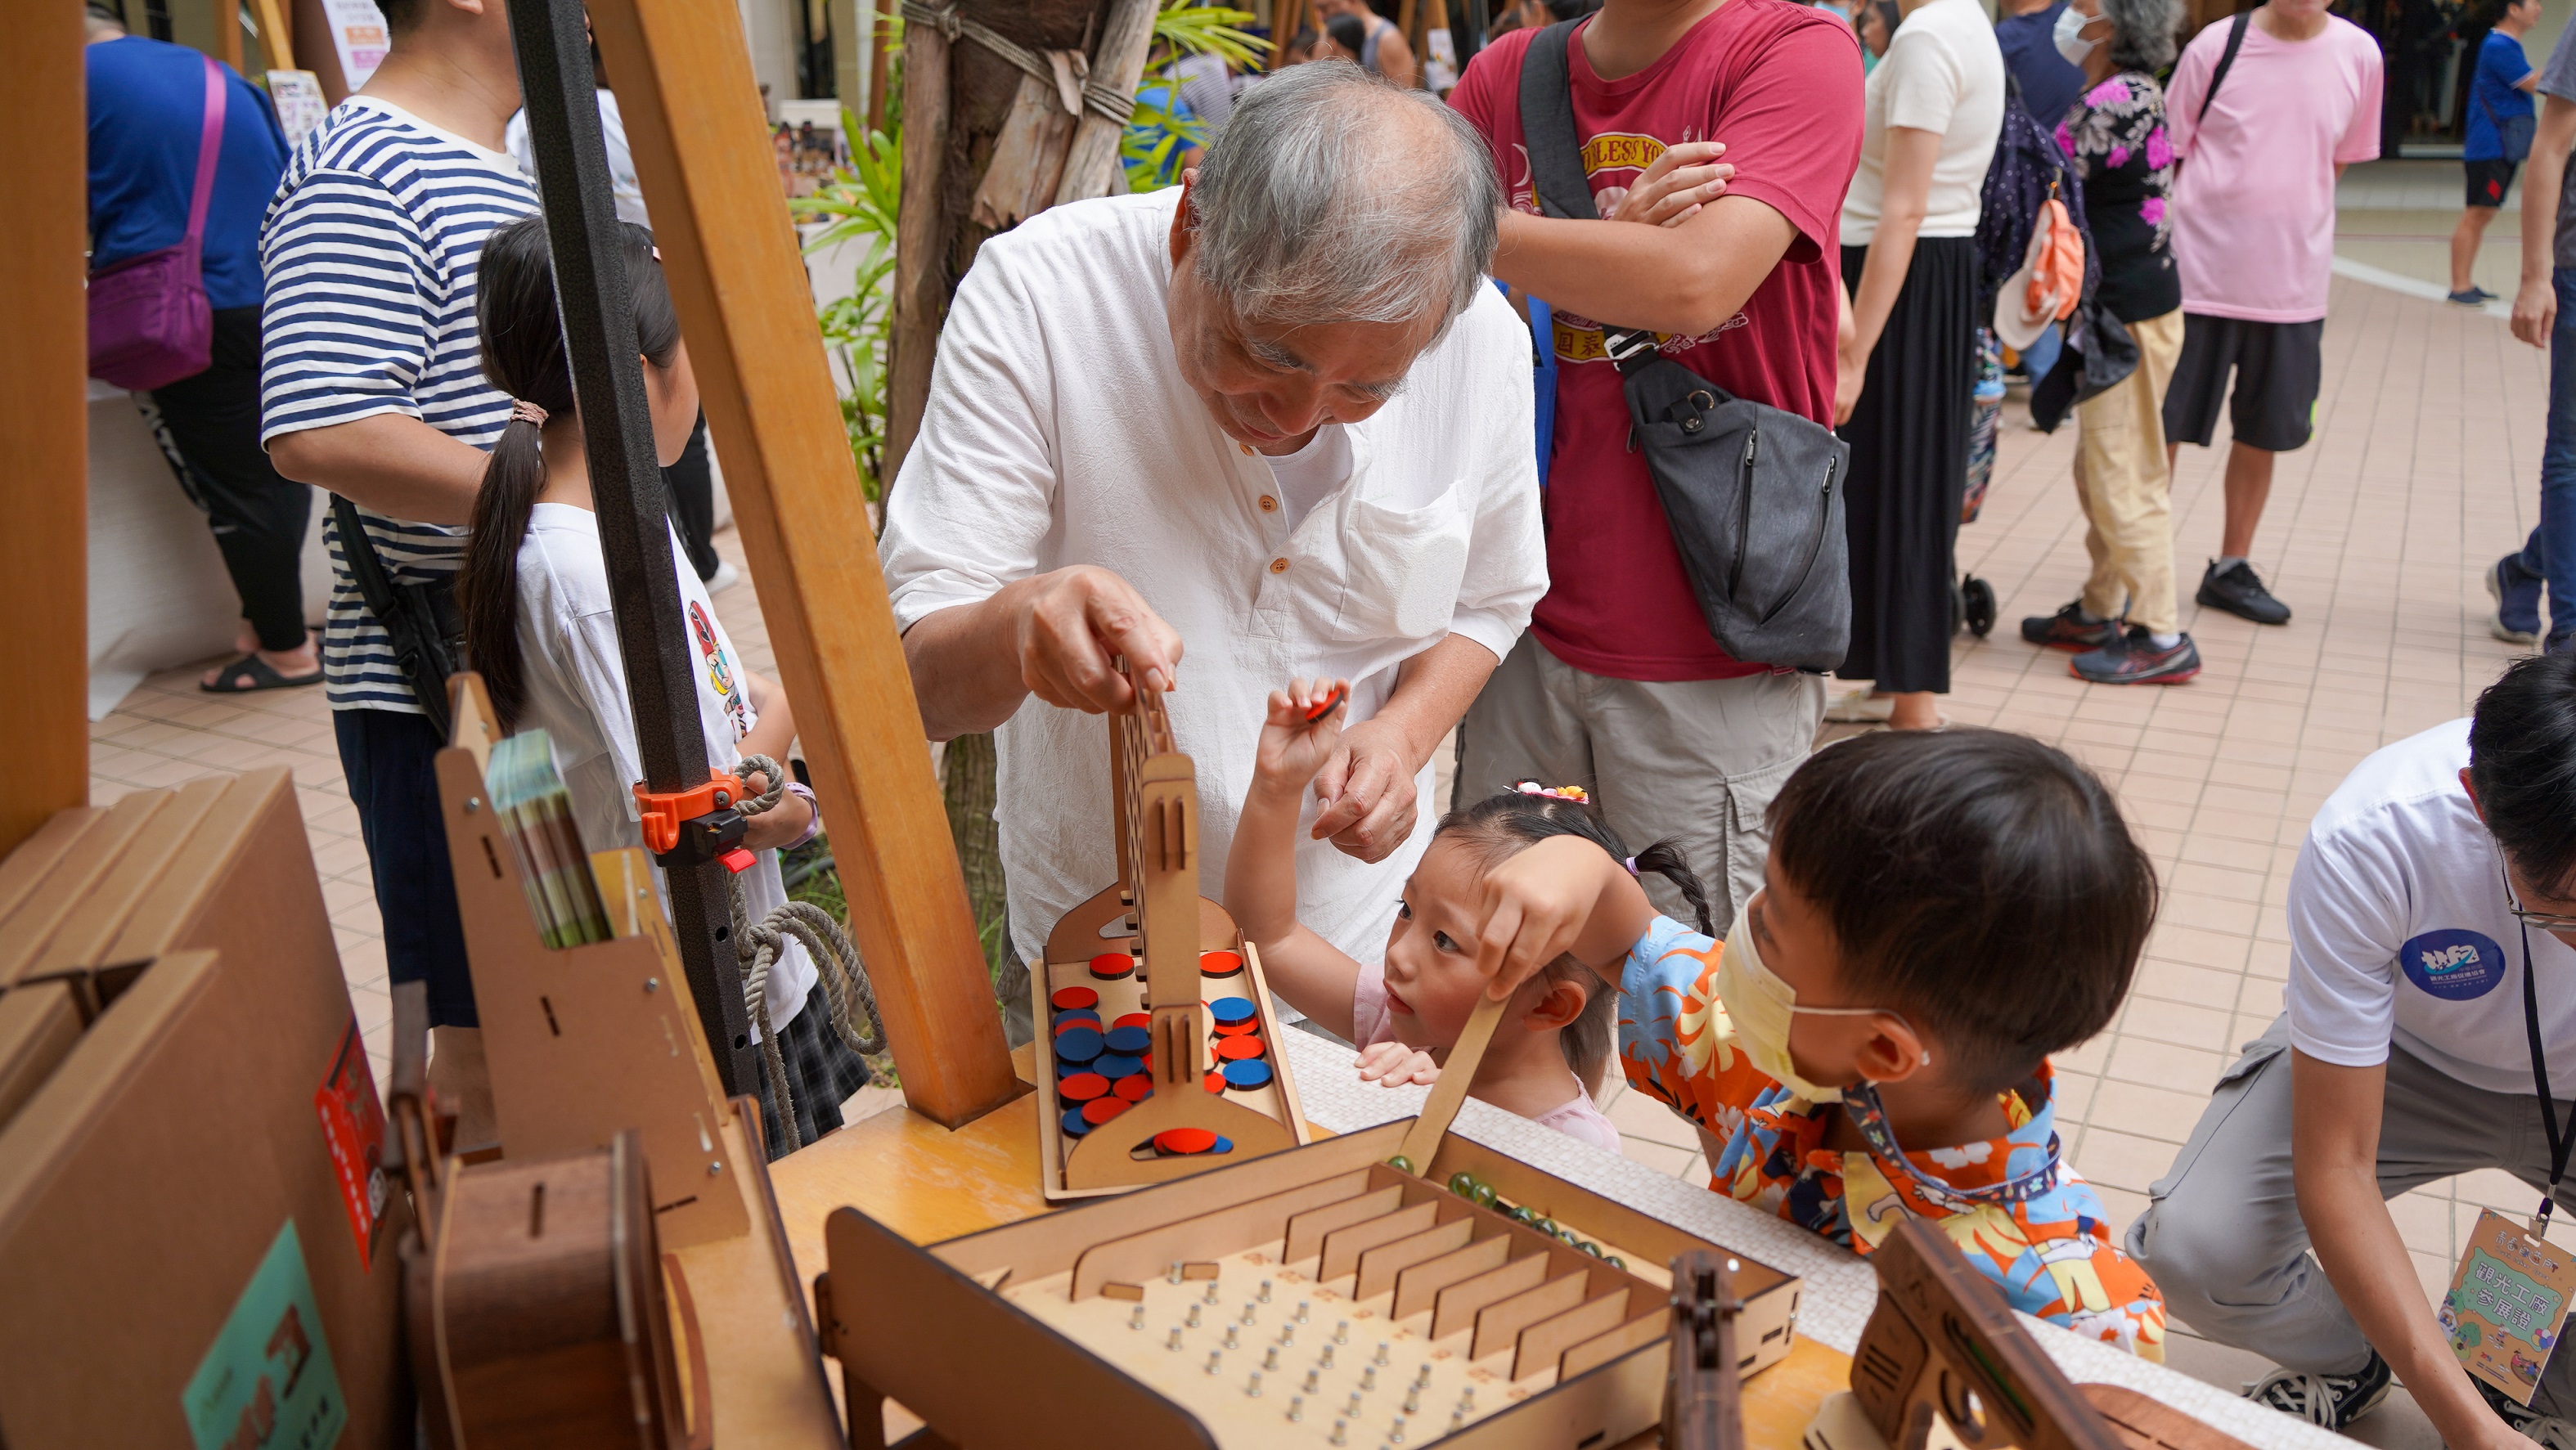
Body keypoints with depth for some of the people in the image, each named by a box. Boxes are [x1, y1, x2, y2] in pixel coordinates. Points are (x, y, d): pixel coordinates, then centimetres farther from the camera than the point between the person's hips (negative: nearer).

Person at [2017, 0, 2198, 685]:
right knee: (2098, 469, 18)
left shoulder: (2115, 101, -18)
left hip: (2130, 312, -10)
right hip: (2119, 305, 10)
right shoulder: (2133, 92, 13)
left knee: (2123, 476, -5)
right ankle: (2100, 612, 29)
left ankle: (2161, 636, 2)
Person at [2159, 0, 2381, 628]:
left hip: (2292, 282, 3)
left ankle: (2231, 567, 26)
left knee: (2264, 432, 11)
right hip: (2198, 274, -3)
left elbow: (2340, 158, 13)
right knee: (2164, 426, 0)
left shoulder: (2359, 54, 1)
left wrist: (2291, 219, 5)